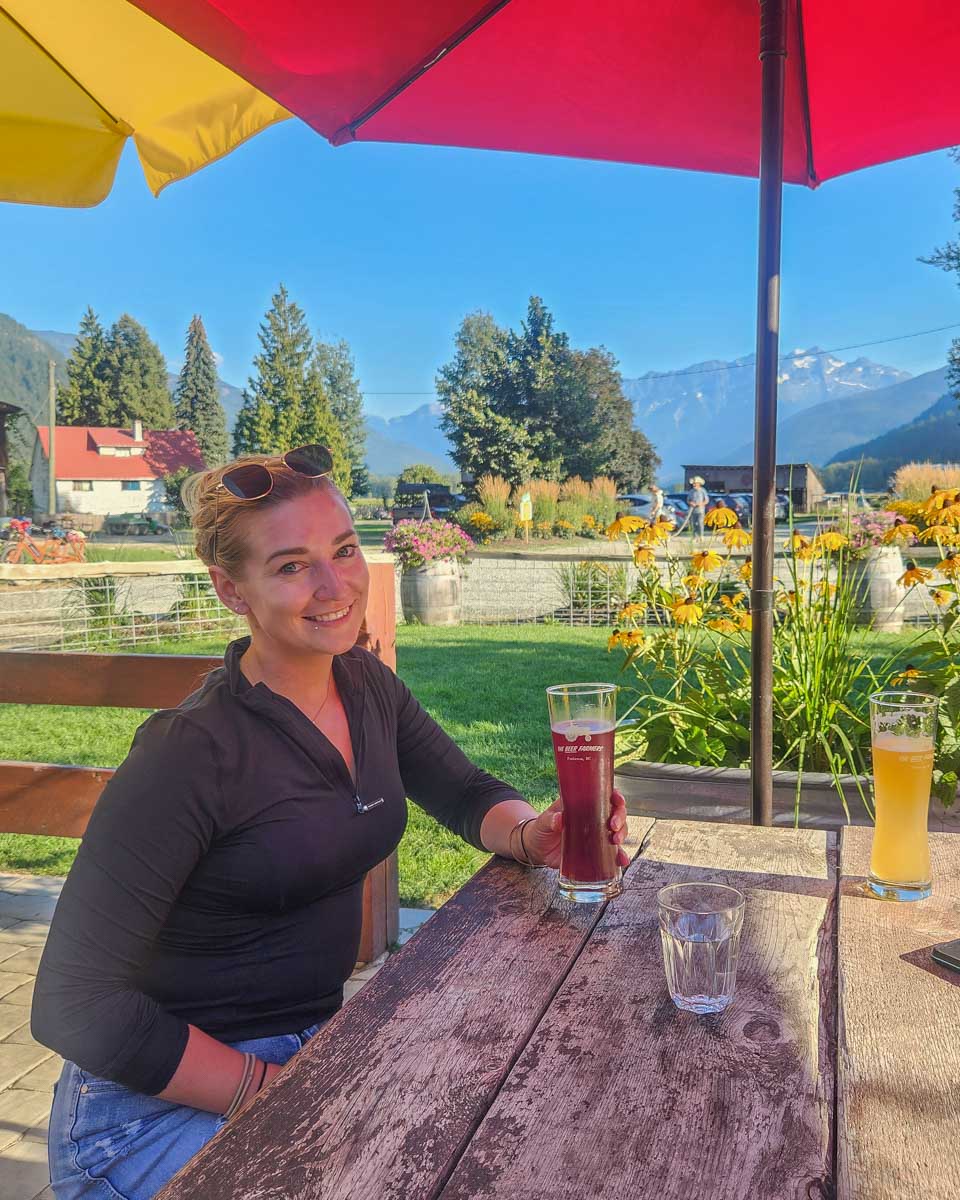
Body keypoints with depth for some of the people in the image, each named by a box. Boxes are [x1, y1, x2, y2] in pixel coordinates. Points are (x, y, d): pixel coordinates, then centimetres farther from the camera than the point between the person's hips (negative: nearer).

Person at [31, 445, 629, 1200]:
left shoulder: (364, 683, -3)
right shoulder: (192, 753, -24)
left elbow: (464, 793, 8)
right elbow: (74, 1003, -20)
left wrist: (532, 835, -14)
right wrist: (266, 1093, -19)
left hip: (319, 1040, 7)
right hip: (164, 1100, -6)